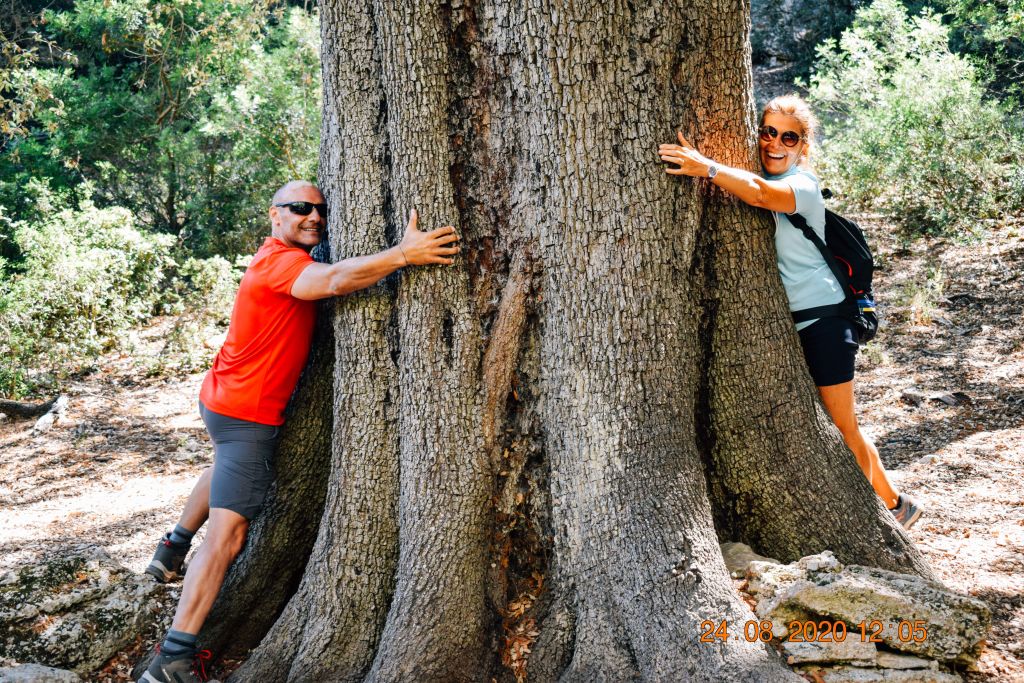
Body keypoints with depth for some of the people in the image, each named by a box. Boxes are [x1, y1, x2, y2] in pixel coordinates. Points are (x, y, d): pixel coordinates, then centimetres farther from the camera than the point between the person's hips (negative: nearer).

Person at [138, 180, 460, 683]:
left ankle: (172, 550, 53)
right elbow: (334, 280, -38)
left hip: (223, 399, 11)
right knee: (226, 536, -12)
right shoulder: (280, 261, -21)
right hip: (249, 415, -11)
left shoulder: (285, 259, 11)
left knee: (227, 466, 40)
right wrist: (404, 254, -42)